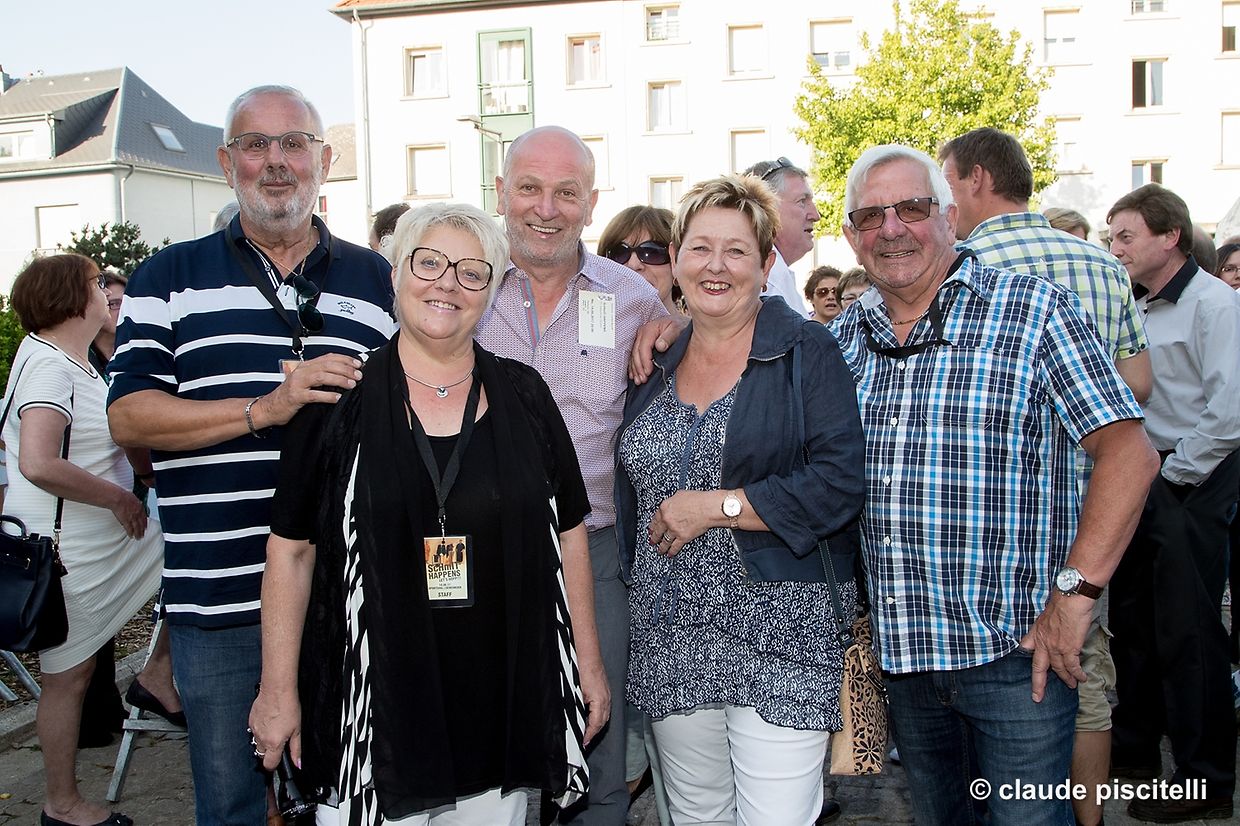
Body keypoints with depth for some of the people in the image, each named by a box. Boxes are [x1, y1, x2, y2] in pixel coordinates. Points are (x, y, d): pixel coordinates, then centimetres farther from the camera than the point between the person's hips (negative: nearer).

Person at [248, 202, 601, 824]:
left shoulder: (523, 396, 3)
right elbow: (292, 550, -1)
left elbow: (568, 535, 8)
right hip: (373, 705, -2)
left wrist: (588, 664, 7)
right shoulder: (340, 400, -3)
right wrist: (278, 692, -2)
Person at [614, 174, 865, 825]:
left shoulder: (807, 351, -4)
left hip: (780, 636, -5)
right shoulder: (655, 366, 12)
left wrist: (716, 506, -15)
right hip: (672, 644, 5)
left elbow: (841, 482, -15)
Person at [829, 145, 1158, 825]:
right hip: (896, 649, 5)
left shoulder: (1035, 310, -6)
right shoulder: (842, 339, 8)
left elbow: (1127, 451, -12)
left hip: (1015, 649, -4)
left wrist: (1074, 592, -18)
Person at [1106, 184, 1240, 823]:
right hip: (1139, 481, 8)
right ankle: (1132, 752, 31)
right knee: (1133, 620, 16)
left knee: (1187, 631, -3)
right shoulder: (1136, 307, 12)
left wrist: (1175, 475, -14)